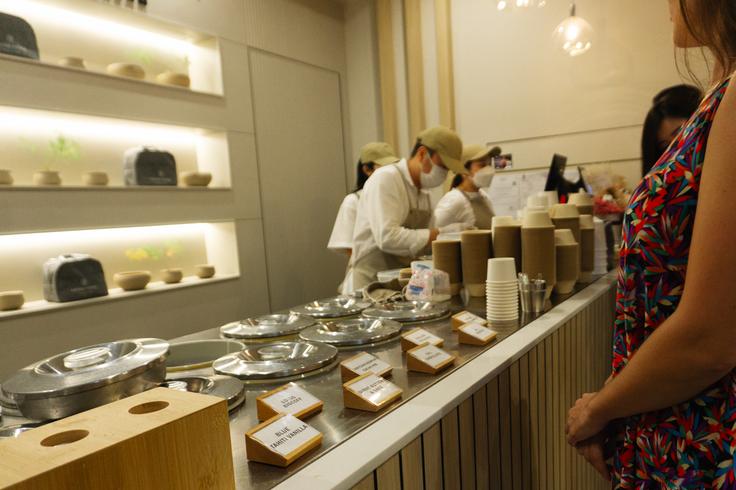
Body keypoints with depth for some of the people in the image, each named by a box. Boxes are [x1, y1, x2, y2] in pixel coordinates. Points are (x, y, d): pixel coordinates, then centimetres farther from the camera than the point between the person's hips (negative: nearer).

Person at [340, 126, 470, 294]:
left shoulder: (423, 192, 11)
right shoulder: (385, 179, -14)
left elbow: (419, 239, 14)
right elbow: (387, 238, -25)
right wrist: (440, 234, -21)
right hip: (370, 284, -7)